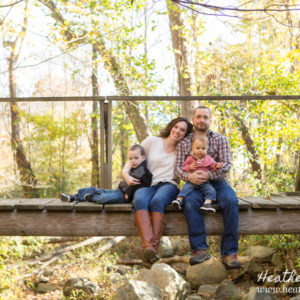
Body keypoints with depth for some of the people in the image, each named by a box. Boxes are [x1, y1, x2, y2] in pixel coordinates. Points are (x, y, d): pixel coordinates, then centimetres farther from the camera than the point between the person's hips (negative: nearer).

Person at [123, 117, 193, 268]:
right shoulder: (152, 141, 15)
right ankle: (148, 246, -56)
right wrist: (127, 175, -5)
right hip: (146, 185, 0)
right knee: (140, 200, -37)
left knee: (157, 200, -37)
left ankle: (154, 248, -48)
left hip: (168, 184, 0)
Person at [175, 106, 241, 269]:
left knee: (231, 201, -32)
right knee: (190, 202, -34)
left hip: (217, 182, 0)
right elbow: (178, 168, 3)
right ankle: (200, 249, -31)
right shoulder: (184, 143, 12)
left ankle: (229, 252, -29)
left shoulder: (220, 139, 9)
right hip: (195, 183, 0)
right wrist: (189, 176, -21)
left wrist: (209, 175, -22)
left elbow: (226, 164, -2)